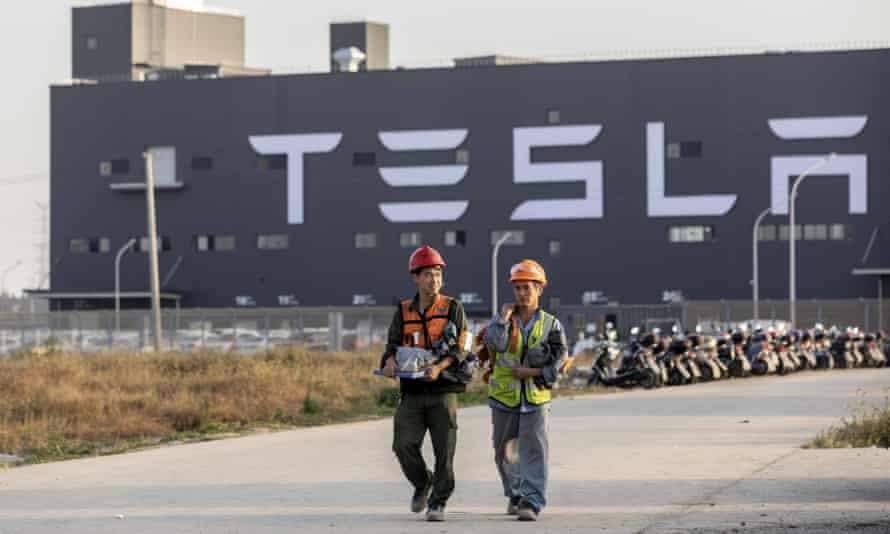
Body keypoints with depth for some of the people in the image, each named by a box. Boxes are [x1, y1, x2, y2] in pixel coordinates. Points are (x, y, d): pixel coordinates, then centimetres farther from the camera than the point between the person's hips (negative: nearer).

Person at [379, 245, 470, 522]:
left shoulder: (453, 309, 3)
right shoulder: (403, 312, 11)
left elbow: (460, 347, -6)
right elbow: (393, 345, 7)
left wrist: (439, 367, -24)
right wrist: (390, 362, -17)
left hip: (443, 389, -2)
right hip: (412, 392, 2)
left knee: (444, 450, -3)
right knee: (404, 444, -7)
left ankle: (438, 502, 8)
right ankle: (422, 484, 19)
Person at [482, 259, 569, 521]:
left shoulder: (551, 325, 2)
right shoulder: (502, 318, 3)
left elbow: (560, 361, -4)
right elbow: (493, 343, -17)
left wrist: (532, 372, -12)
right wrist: (503, 319, -18)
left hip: (536, 397, -2)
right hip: (504, 397, 2)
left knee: (533, 450, -12)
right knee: (504, 451, 13)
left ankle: (532, 502, -15)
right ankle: (515, 494, 33)